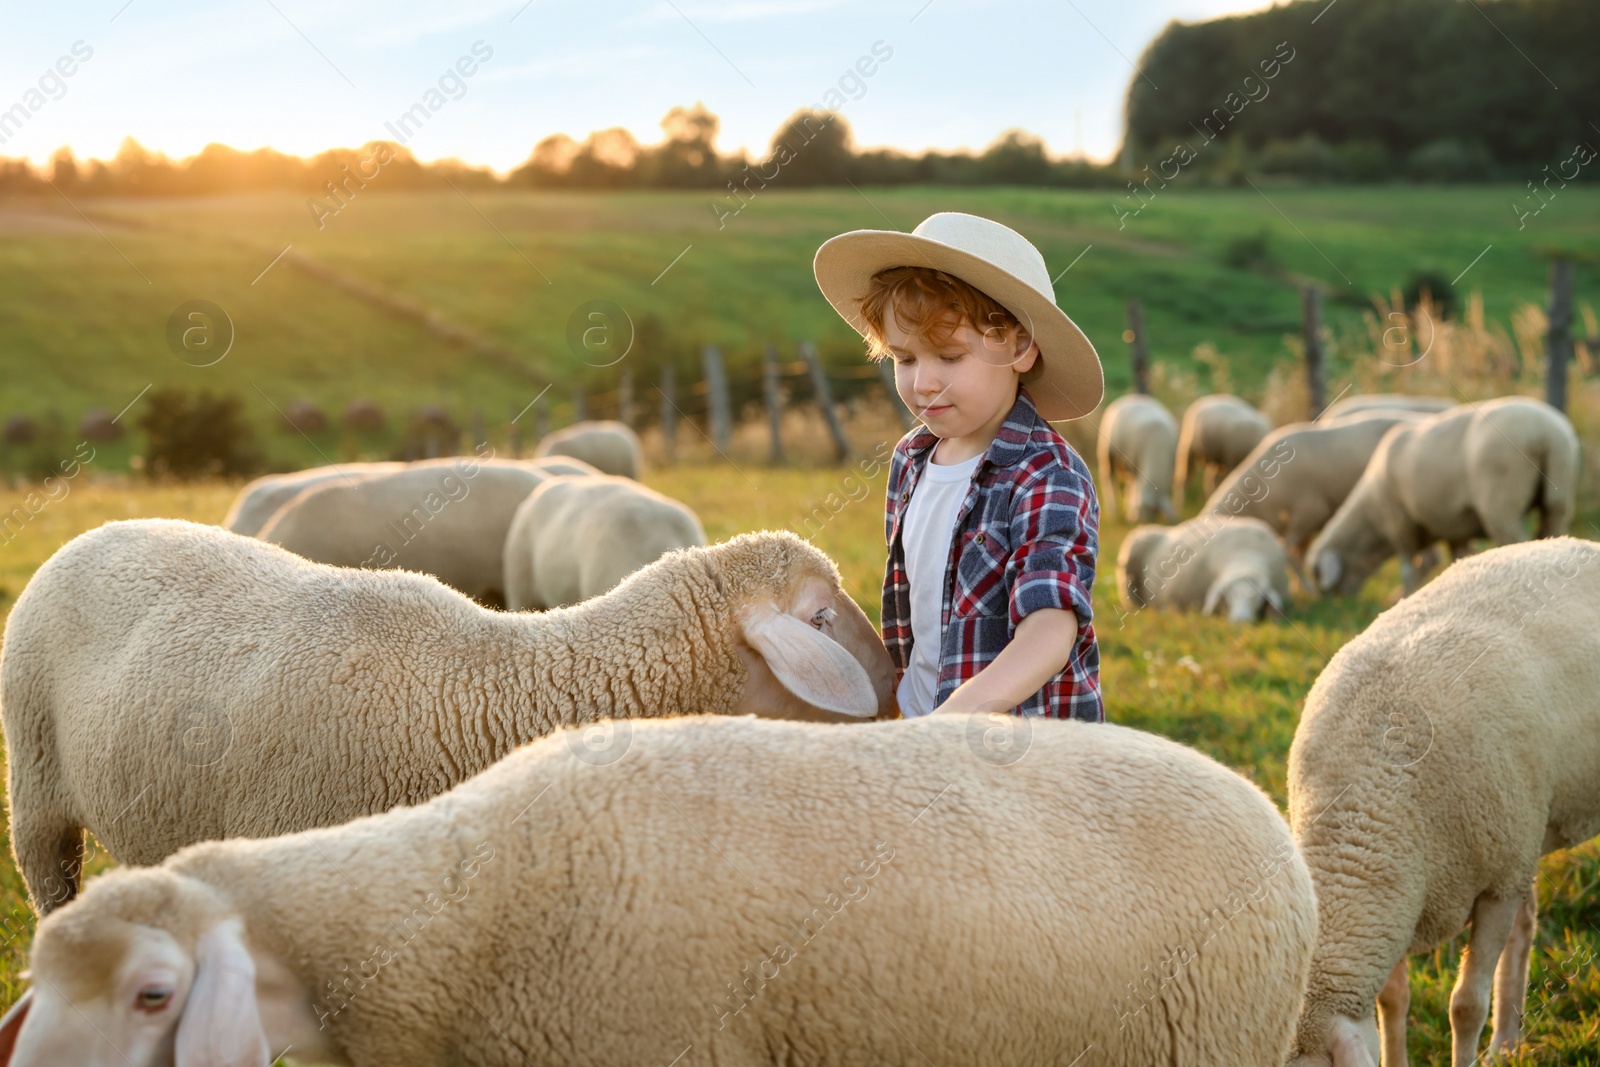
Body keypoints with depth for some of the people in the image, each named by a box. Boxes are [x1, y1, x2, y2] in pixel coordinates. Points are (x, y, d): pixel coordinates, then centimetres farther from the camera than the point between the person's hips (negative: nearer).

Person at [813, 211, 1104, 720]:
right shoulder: (910, 461, 3)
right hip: (917, 716, 6)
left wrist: (958, 713, -45)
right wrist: (900, 711, 11)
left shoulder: (1049, 481, -20)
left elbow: (1051, 629, -32)